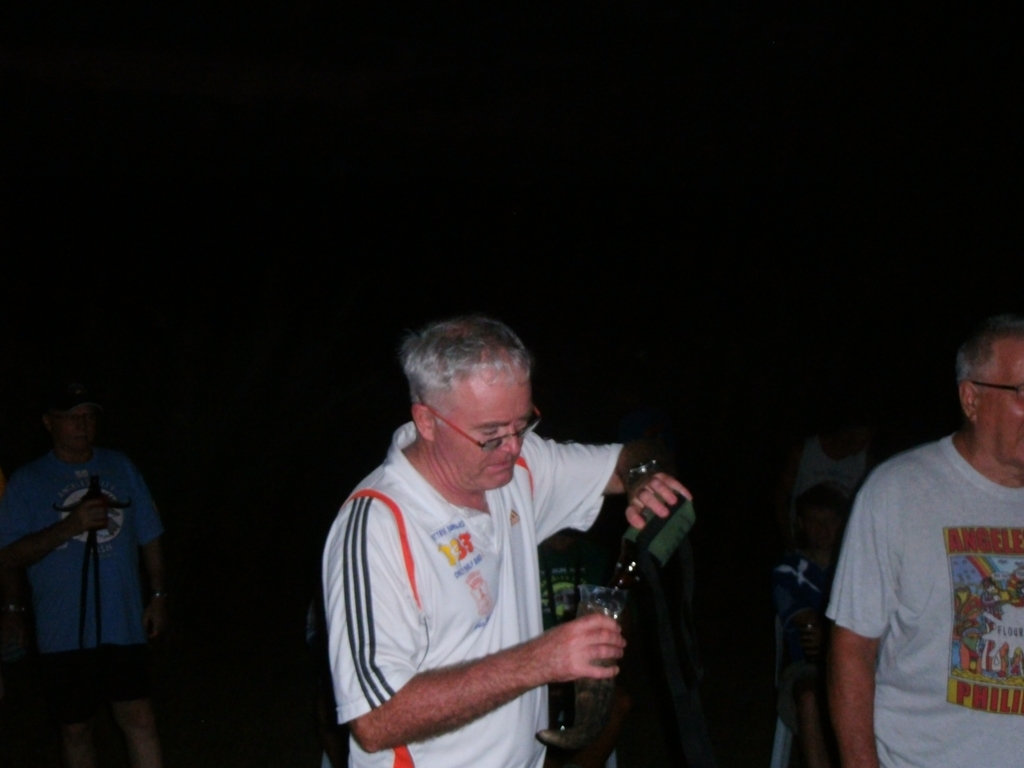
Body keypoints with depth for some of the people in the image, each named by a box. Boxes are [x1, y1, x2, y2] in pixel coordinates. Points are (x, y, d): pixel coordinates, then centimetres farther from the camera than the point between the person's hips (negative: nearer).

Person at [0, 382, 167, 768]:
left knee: (138, 720, -3)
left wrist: (158, 596, 9)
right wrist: (70, 526, -17)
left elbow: (149, 538, 14)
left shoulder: (121, 467, 8)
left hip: (123, 625, 1)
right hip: (64, 634, -1)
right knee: (75, 727, 8)